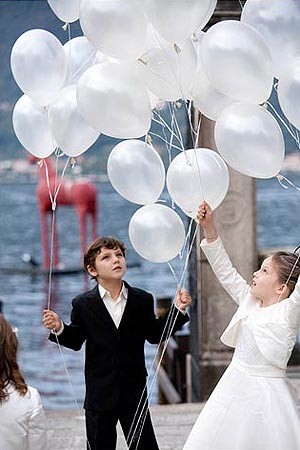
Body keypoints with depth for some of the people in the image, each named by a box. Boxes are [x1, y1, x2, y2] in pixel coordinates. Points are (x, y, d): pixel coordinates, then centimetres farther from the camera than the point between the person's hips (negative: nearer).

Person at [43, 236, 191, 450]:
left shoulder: (142, 300, 1)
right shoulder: (83, 304, -4)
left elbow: (155, 335, 5)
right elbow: (76, 341, 2)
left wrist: (178, 310, -3)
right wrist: (59, 329, -17)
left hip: (135, 392, 1)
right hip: (100, 391, -1)